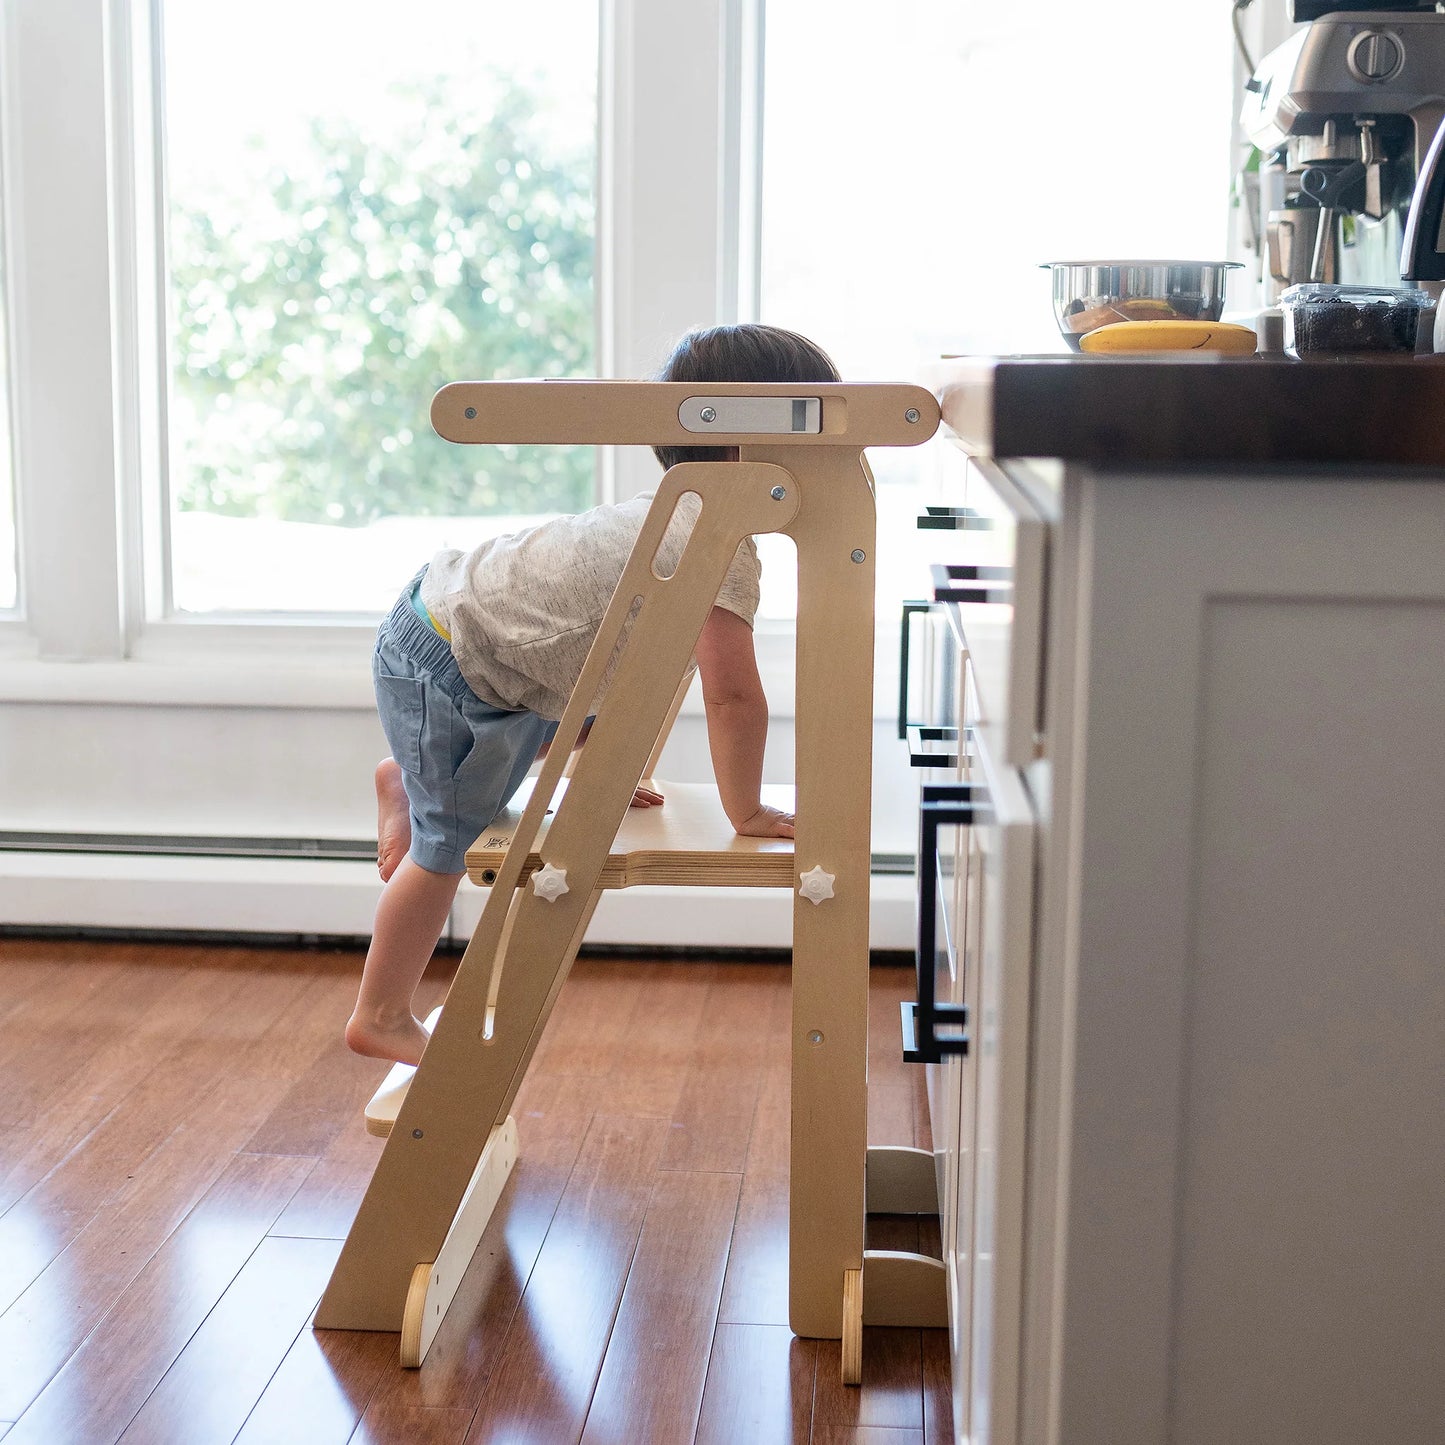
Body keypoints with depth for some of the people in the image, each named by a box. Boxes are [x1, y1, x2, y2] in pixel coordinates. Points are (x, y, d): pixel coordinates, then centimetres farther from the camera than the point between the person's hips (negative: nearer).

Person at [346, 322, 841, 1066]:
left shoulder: (687, 517, 5)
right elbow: (732, 694, -33)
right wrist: (745, 811, -19)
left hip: (459, 602, 10)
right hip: (444, 663, -10)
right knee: (448, 846, 2)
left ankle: (409, 782, 37)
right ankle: (381, 1018, 18)